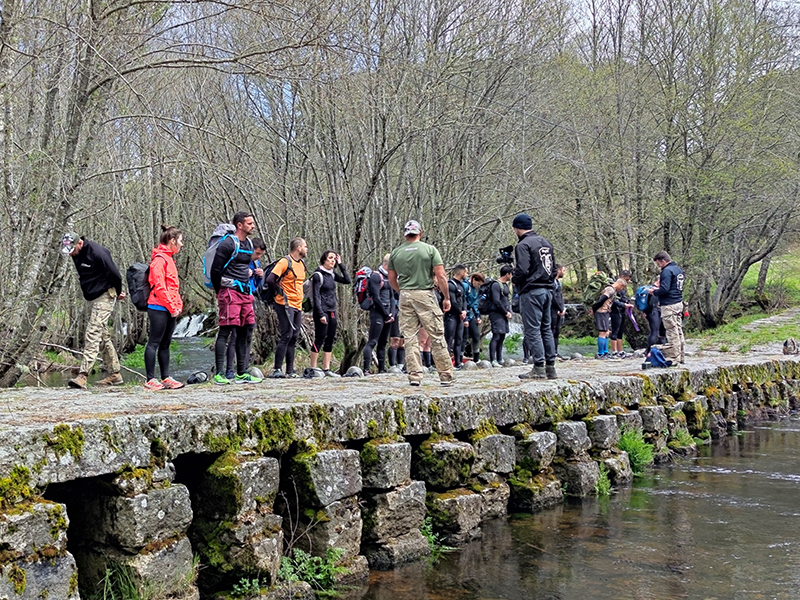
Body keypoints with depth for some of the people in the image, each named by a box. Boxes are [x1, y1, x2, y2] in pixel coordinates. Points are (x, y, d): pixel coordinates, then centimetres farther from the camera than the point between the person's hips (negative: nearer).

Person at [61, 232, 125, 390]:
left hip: (104, 297, -10)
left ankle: (83, 376, -21)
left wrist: (117, 293, 1)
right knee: (103, 337, 13)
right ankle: (115, 375, 20)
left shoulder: (97, 253, -22)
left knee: (93, 335, -16)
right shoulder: (77, 254, 6)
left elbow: (115, 275, -18)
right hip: (93, 298, 10)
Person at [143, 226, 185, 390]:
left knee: (165, 344, 10)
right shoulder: (160, 259, -12)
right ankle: (150, 380, -2)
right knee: (154, 342, -5)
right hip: (159, 308, -10)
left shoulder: (168, 258, 19)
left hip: (170, 309, 10)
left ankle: (166, 378, 14)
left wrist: (178, 304, 10)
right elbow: (159, 286, -18)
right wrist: (171, 306, -15)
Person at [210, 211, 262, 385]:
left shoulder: (249, 243, 16)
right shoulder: (228, 244, -11)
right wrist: (220, 292, -2)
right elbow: (215, 270, -11)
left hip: (245, 292, 9)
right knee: (225, 331, -9)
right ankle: (219, 374, -7)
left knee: (244, 333, 10)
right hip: (230, 292, -8)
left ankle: (242, 374, 16)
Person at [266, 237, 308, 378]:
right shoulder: (285, 262, -10)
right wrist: (280, 292, -8)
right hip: (285, 305, -8)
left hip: (297, 306, 8)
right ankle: (277, 369, -9)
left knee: (294, 337, 8)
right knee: (286, 335, -12)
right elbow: (270, 279, -18)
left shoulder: (302, 264, 17)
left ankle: (290, 371, 12)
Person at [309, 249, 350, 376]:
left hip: (332, 312, 8)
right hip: (322, 312, -8)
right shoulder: (318, 275, -8)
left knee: (329, 341, 7)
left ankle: (326, 369, 11)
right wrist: (321, 314, -18)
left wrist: (340, 264, 8)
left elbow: (347, 280, 11)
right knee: (319, 340, -7)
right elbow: (316, 296, -12)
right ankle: (313, 369, -2)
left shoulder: (332, 274, 13)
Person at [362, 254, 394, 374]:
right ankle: (366, 369, -18)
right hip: (377, 313, -9)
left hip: (387, 313, 9)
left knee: (383, 343, 10)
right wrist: (386, 314, -10)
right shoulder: (375, 276, -8)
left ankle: (382, 369, 14)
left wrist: (392, 314, 3)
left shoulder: (387, 277, 19)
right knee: (372, 342, -13)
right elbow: (376, 298, -13)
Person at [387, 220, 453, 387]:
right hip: (425, 295, -3)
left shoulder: (396, 253, 7)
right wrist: (447, 298, 2)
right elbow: (441, 276, -6)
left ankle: (414, 376, 3)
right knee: (437, 337, 2)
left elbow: (392, 280, 11)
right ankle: (446, 376, 4)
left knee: (410, 337, 6)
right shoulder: (429, 249, -1)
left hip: (405, 297, 3)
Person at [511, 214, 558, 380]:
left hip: (531, 291, -8)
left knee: (532, 329, -6)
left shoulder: (523, 245, -11)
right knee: (546, 328, 12)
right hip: (547, 289, 8)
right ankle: (550, 367, 13)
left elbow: (522, 270, -20)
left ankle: (539, 368, -8)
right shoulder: (546, 243, 17)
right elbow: (554, 268, 19)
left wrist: (514, 279, -2)